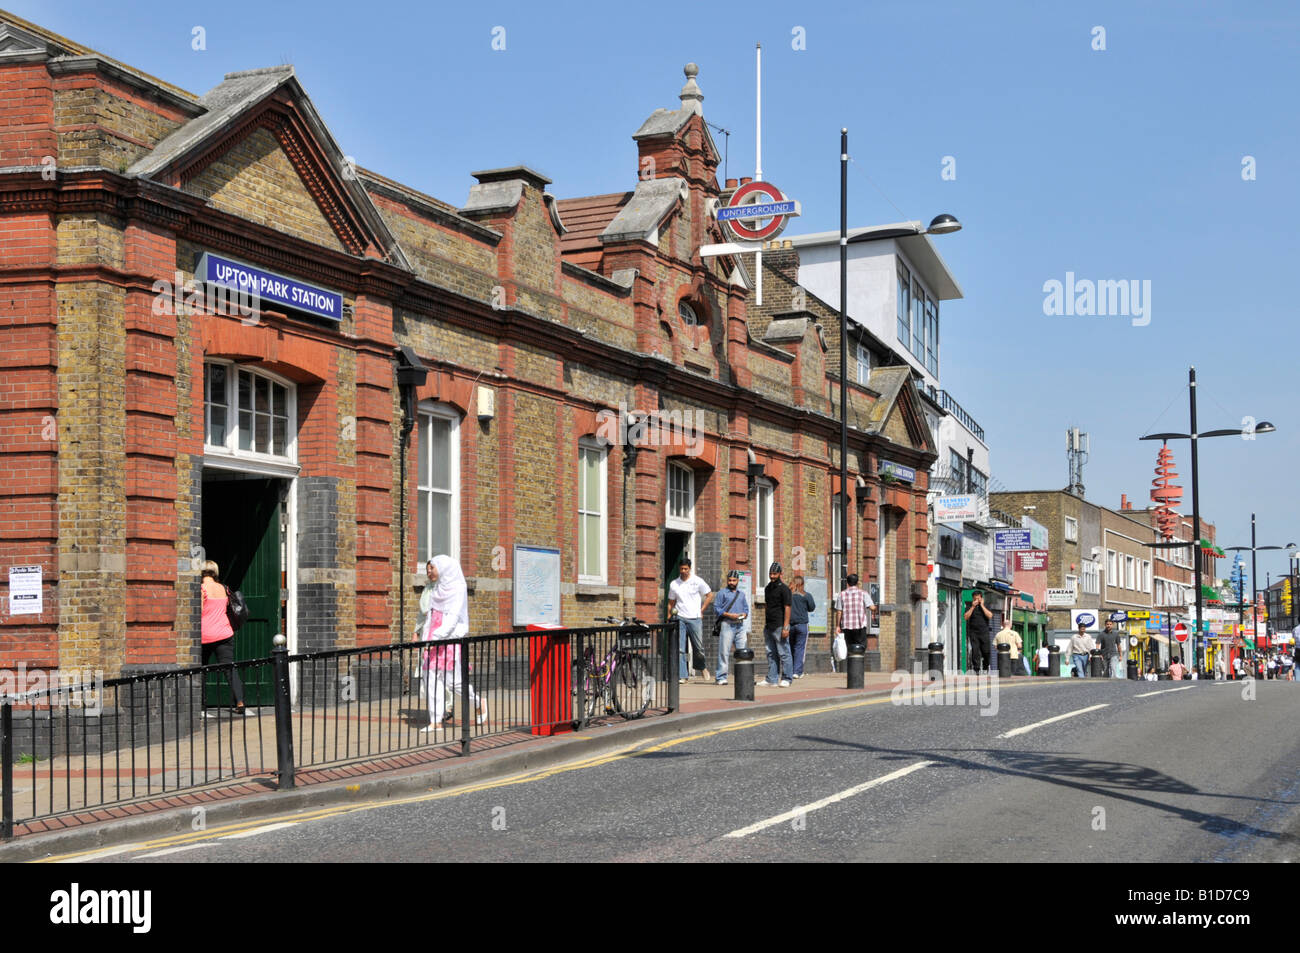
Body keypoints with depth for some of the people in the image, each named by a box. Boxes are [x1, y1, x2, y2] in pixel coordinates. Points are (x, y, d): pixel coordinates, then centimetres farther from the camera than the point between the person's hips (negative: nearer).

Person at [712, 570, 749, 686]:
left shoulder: (742, 594, 20)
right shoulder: (722, 593, 5)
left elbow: (746, 608, 21)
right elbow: (716, 608, -2)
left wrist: (744, 614, -2)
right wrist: (729, 615, -13)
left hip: (740, 625, 5)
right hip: (727, 624, -4)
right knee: (724, 651, -6)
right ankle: (721, 677, -4)